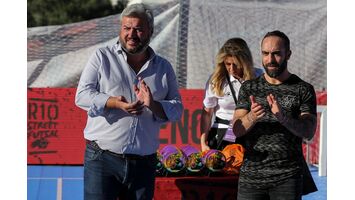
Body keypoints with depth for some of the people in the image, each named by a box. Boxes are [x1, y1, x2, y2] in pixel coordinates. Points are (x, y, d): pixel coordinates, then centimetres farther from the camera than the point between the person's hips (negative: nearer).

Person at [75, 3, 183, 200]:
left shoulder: (163, 67, 13)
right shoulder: (102, 57, 4)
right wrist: (115, 103, -21)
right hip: (102, 159, -3)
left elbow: (177, 108, 8)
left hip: (144, 162, 3)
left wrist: (153, 105, -13)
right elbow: (82, 96, -4)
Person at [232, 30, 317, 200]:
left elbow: (309, 132, -8)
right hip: (251, 175, 2)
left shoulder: (303, 89, 3)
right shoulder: (249, 88, 10)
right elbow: (237, 129, 1)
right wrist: (252, 117, -23)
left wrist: (283, 117, -28)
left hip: (287, 177, -2)